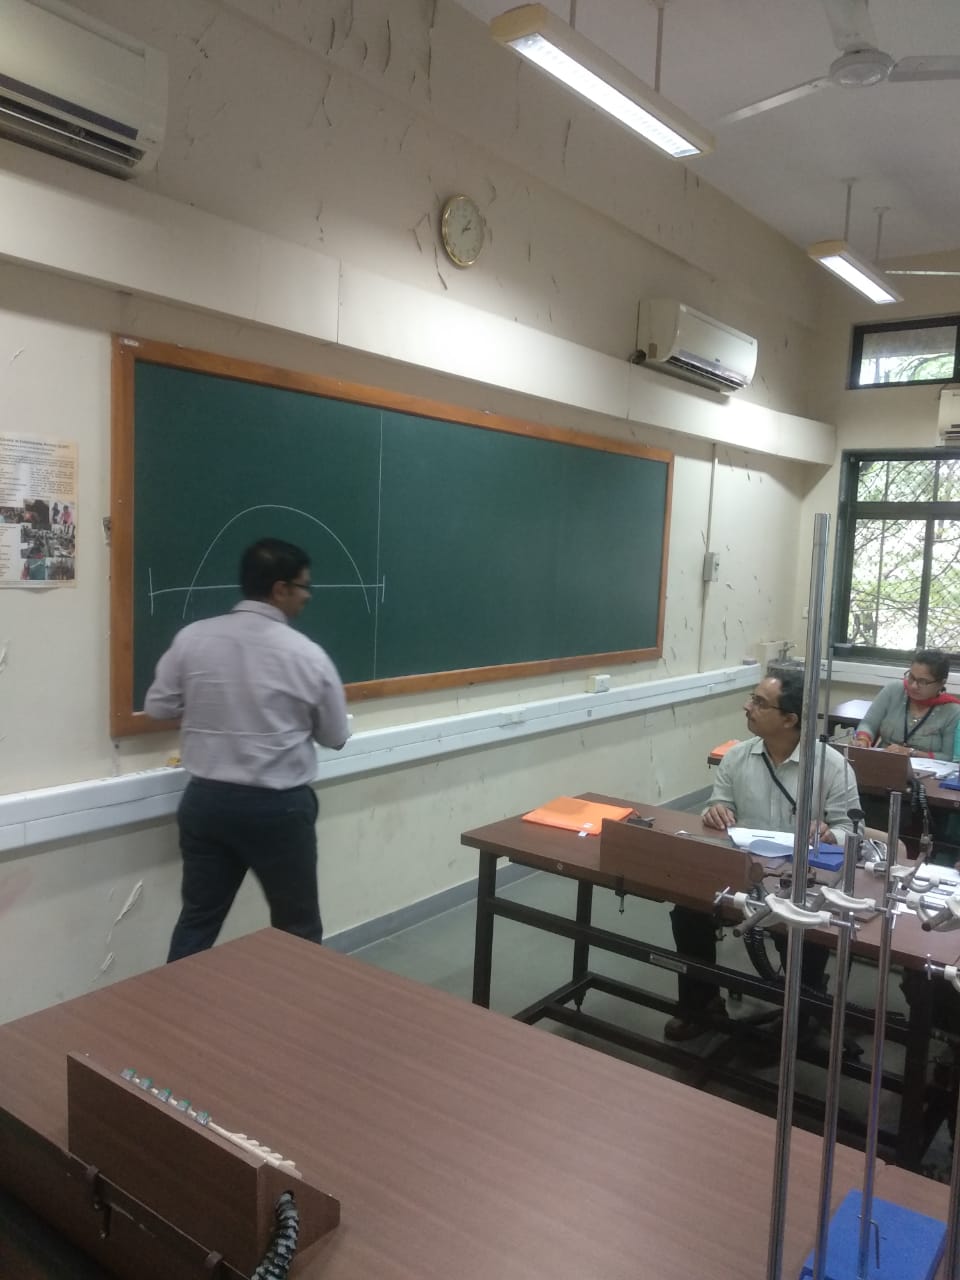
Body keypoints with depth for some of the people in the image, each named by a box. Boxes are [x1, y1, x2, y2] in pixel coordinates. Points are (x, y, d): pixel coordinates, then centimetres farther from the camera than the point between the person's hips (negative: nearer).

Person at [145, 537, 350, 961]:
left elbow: (158, 707, 5)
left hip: (206, 798, 4)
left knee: (198, 919, 17)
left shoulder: (191, 638, -4)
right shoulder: (306, 654, -12)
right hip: (278, 807, -3)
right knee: (297, 929, 14)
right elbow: (336, 737, -1)